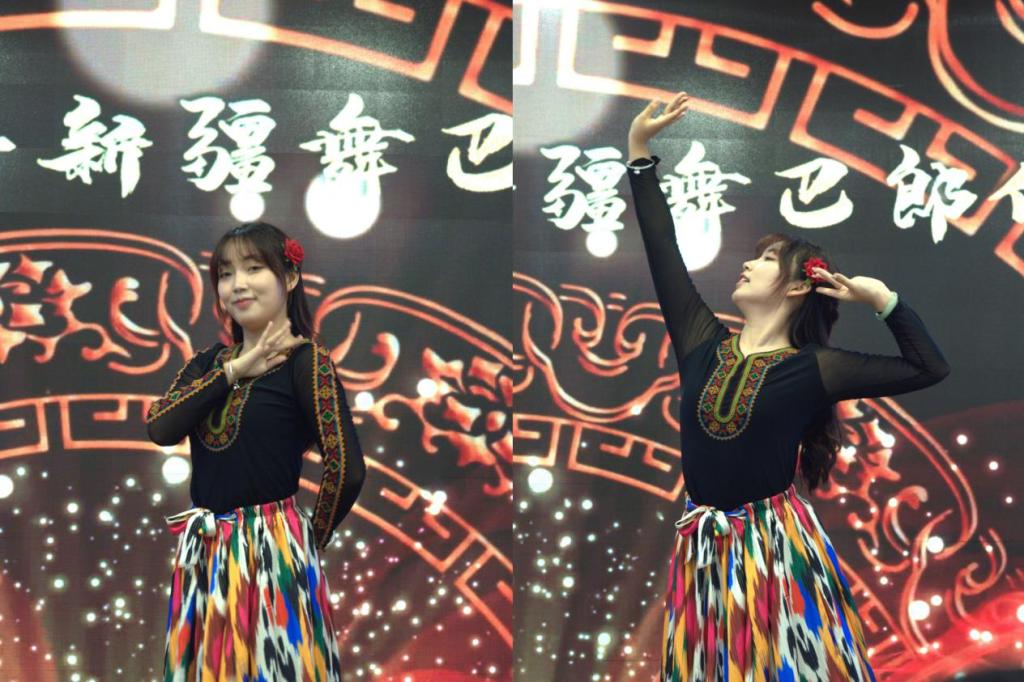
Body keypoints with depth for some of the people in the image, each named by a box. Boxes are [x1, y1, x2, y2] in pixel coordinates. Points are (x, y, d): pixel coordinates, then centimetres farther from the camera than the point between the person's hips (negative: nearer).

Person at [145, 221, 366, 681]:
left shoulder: (305, 359, -10)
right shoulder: (209, 361, 10)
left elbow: (346, 469, -16)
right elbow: (160, 428, -7)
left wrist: (311, 540, -2)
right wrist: (233, 371, -12)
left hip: (272, 550, -6)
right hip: (205, 551, 6)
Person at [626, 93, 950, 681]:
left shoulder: (813, 369, -4)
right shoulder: (702, 341, 5)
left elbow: (930, 367, -2)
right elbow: (662, 248, 6)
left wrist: (881, 297, -8)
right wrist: (640, 148, 7)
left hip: (778, 543, -3)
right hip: (706, 545, 4)